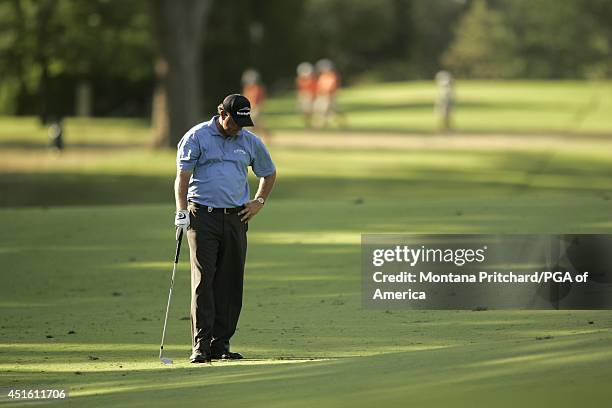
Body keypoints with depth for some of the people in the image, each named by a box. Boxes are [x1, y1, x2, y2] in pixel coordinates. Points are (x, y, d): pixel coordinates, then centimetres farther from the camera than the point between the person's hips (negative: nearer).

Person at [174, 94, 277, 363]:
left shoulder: (251, 142, 10)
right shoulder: (197, 137, -1)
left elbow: (268, 173, 25)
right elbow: (183, 176, -4)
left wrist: (259, 202, 11)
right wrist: (181, 211, -14)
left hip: (236, 218, 4)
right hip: (203, 217, -4)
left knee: (230, 283, 2)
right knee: (203, 280, -11)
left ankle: (221, 344, 8)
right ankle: (201, 346, -13)